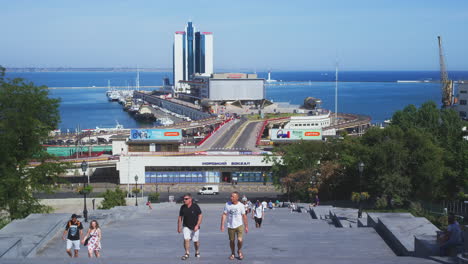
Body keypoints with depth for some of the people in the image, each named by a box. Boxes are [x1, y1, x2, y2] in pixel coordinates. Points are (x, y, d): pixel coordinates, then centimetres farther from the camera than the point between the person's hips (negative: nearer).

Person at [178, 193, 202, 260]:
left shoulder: (195, 206, -12)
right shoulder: (182, 207, -3)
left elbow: (200, 216, -9)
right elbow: (180, 217, 7)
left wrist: (197, 225, -17)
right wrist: (179, 227, 5)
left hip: (195, 227, -1)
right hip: (186, 227, 2)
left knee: (196, 241, 9)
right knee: (186, 240, -16)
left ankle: (197, 252, 33)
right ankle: (187, 253, -7)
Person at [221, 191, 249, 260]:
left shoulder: (241, 205, -4)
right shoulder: (227, 204, -2)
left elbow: (244, 216, 2)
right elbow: (224, 215, 1)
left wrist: (246, 226, 3)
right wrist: (222, 225, -5)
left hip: (239, 225, -2)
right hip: (230, 226, 2)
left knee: (240, 240, -14)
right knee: (232, 241, 9)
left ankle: (239, 251, 15)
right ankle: (233, 253, 31)